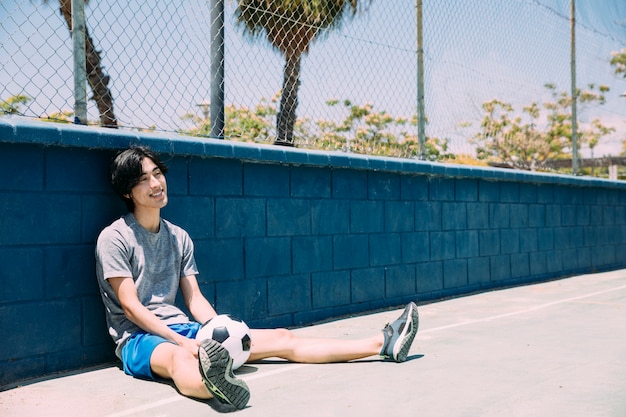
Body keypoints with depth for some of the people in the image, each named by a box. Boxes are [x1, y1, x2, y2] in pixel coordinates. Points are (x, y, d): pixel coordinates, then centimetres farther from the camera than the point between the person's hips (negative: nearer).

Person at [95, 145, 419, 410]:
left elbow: (195, 299, 11)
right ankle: (216, 387, -80)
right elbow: (131, 306, -12)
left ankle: (383, 344, -4)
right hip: (139, 339, -6)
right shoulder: (114, 238, -5)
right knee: (179, 358, -44)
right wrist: (183, 341, -22)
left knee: (282, 338, -3)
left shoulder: (179, 237, 14)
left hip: (182, 328, 6)